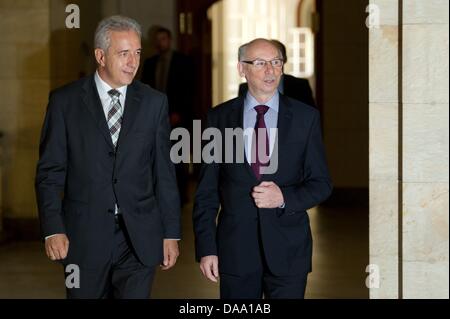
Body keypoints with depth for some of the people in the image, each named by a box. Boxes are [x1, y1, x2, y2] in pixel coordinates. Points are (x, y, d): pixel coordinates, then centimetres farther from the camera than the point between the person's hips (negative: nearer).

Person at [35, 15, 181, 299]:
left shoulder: (154, 102, 5)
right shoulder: (65, 101, 0)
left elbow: (164, 172, 6)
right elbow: (50, 171, 0)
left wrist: (171, 234, 4)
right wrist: (53, 230, -9)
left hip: (140, 238, 1)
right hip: (84, 237, -1)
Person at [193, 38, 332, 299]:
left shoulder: (306, 117, 2)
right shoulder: (220, 118, 3)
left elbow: (321, 184, 4)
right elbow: (207, 190, 3)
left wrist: (284, 198, -15)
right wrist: (206, 248, -2)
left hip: (288, 250, 0)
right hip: (235, 248, 0)